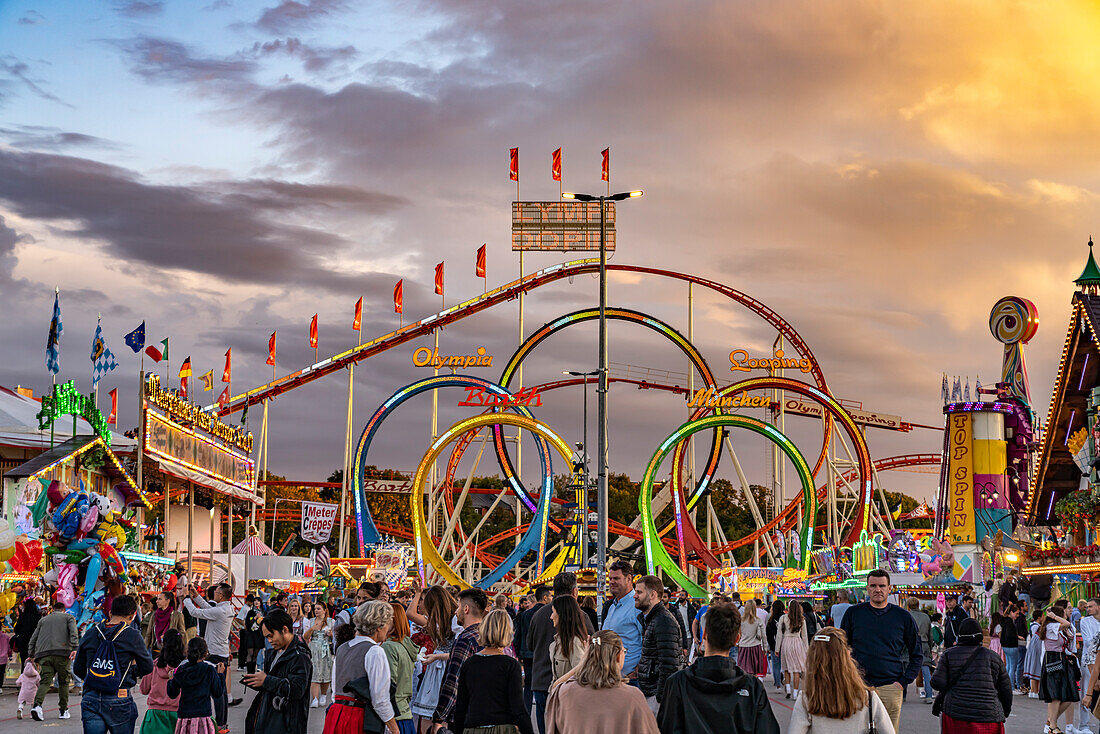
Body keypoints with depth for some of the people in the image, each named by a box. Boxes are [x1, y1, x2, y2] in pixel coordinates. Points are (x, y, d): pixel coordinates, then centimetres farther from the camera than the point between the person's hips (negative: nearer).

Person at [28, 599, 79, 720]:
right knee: (63, 682, 9)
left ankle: (37, 705, -27)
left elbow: (33, 639, 21)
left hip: (44, 654, 2)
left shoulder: (43, 620, 26)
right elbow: (73, 633, -3)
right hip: (62, 653, -2)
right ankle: (63, 710, 10)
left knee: (45, 681, -3)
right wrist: (74, 648, -13)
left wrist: (31, 656, 22)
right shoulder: (68, 617, 16)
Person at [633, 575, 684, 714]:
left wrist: (661, 698, -22)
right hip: (648, 692, 9)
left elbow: (668, 665, -20)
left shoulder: (664, 621, -16)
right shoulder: (643, 618, 16)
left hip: (657, 692, -9)